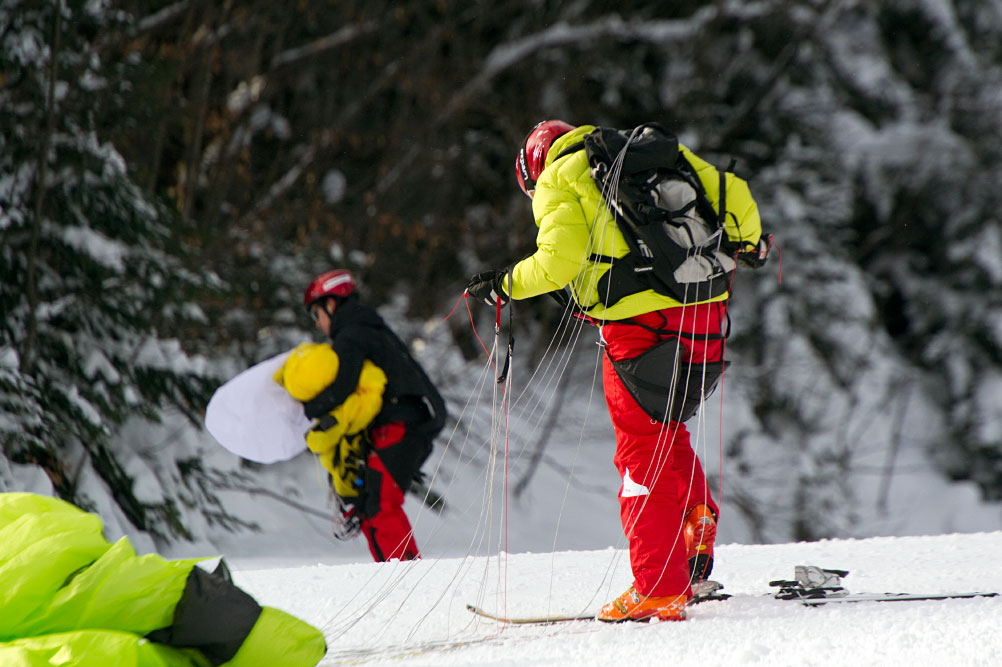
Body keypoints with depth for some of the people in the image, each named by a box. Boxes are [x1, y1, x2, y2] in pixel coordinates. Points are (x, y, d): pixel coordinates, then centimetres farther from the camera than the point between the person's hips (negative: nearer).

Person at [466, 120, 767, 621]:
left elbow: (558, 261, -11)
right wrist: (749, 242, 34)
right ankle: (695, 512, 8)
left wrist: (504, 284, 4)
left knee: (642, 454, 2)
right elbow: (731, 194, 16)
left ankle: (659, 589, -2)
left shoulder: (559, 178, 4)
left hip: (640, 323, -6)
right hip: (706, 316, 6)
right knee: (665, 433, 27)